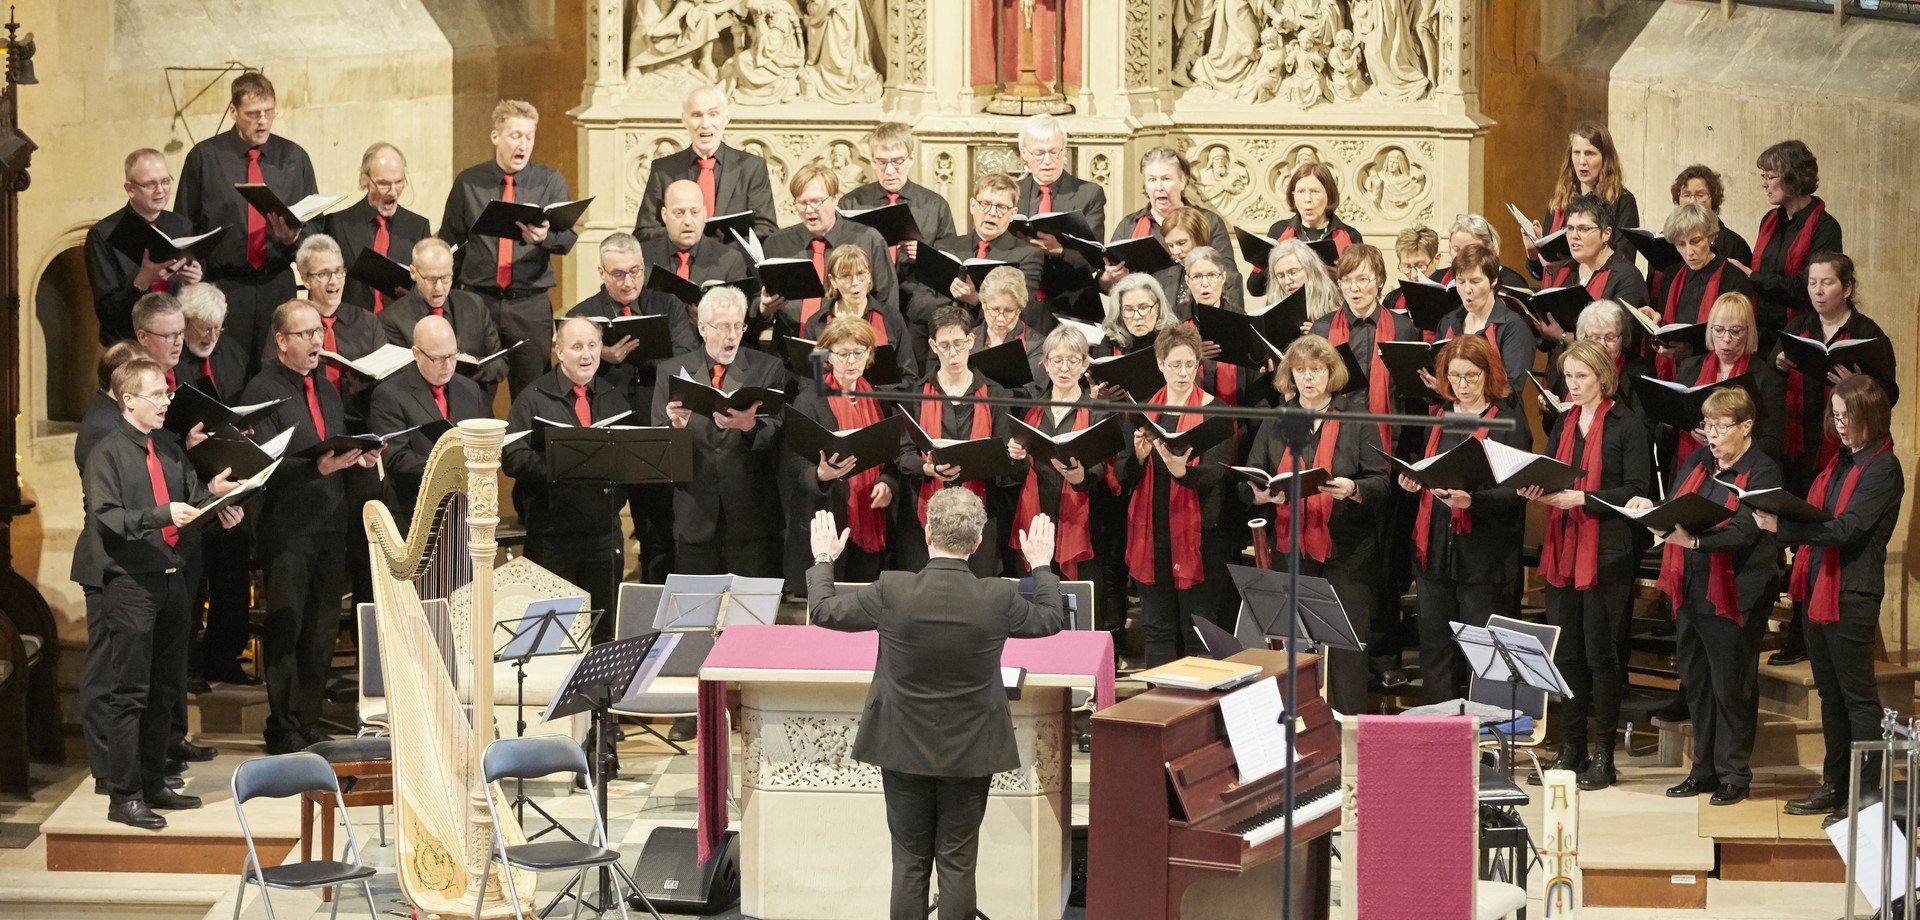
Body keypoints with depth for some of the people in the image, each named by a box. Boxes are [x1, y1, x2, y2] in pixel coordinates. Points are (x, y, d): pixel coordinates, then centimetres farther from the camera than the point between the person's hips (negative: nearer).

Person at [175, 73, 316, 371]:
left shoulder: (294, 158, 8)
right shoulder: (204, 157, 3)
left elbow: (314, 226, 11)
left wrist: (294, 238, -13)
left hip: (277, 287, 2)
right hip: (223, 287, -2)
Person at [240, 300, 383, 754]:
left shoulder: (325, 387, 17)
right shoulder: (262, 390, -8)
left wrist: (360, 459, 1)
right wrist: (319, 467, -27)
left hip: (330, 526, 7)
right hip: (287, 529, -7)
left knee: (323, 631, 8)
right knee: (286, 629, -2)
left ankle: (310, 724, 16)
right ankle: (284, 730, 5)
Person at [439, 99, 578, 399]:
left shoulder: (550, 182, 5)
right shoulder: (468, 182, 6)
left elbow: (568, 238, -8)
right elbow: (449, 244, 12)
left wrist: (544, 237, -30)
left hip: (531, 305, 0)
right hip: (478, 299, 0)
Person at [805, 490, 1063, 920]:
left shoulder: (892, 592, -18)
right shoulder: (997, 599, -16)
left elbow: (823, 610, -1)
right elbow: (1051, 619, 6)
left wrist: (823, 559, 17)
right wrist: (1041, 565, 22)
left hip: (905, 750, 0)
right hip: (970, 754, 0)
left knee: (910, 861, 10)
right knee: (957, 862, 8)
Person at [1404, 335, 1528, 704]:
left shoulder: (1510, 422, -4)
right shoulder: (1437, 418, 14)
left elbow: (1513, 492, -11)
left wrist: (1472, 501, -29)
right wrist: (1412, 481, 4)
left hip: (1483, 556, -5)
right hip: (1434, 549, 5)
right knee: (1435, 651, 7)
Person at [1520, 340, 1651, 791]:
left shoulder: (1627, 427, -5)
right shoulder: (1564, 423, 15)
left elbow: (1637, 490, -12)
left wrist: (1582, 498, -20)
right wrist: (1536, 491, -7)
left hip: (1607, 554, -6)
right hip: (1562, 551, 6)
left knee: (1601, 653, -1)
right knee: (1566, 653, 9)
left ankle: (1601, 753, 6)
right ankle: (1571, 747, 18)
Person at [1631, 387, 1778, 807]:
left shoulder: (1762, 472, -9)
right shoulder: (1696, 462, 12)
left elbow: (1745, 530, -21)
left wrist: (1696, 540, -34)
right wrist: (1652, 508, -9)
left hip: (1732, 595, -7)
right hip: (1689, 591, 7)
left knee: (1731, 686, 0)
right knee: (1695, 682, 13)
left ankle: (1734, 773, 10)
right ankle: (1704, 768, 23)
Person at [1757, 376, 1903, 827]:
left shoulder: (1882, 468, -13)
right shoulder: (1842, 460, 14)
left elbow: (1846, 529, -23)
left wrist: (1783, 527, -30)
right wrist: (1782, 524, -3)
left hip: (1851, 596, -9)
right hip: (1818, 587, 9)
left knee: (1857, 696, -4)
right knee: (1829, 693, 14)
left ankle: (1867, 795, 1)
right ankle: (1835, 786, 23)